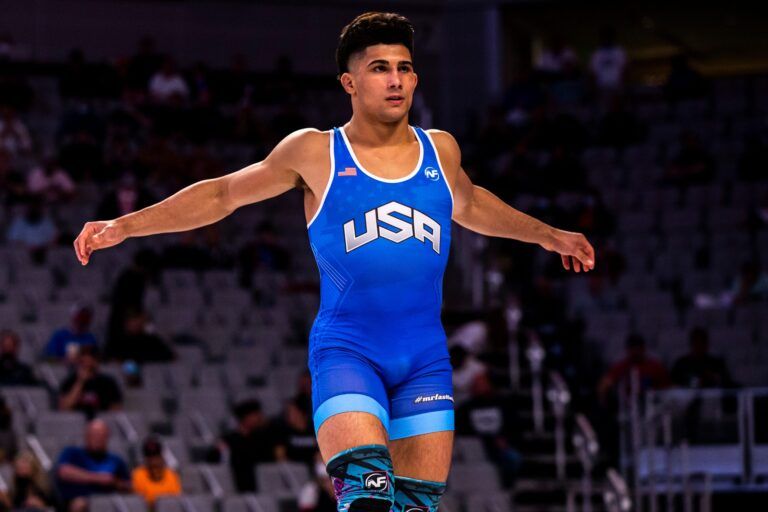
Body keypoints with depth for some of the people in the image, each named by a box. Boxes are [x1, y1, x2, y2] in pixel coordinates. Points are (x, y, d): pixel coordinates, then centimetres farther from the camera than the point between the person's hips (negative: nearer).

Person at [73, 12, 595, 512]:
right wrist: (125, 226, 9)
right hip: (346, 350, -4)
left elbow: (468, 205, 34)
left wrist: (548, 234, 44)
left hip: (425, 358, 4)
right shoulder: (315, 153, 2)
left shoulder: (440, 150, 11)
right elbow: (223, 194, 12)